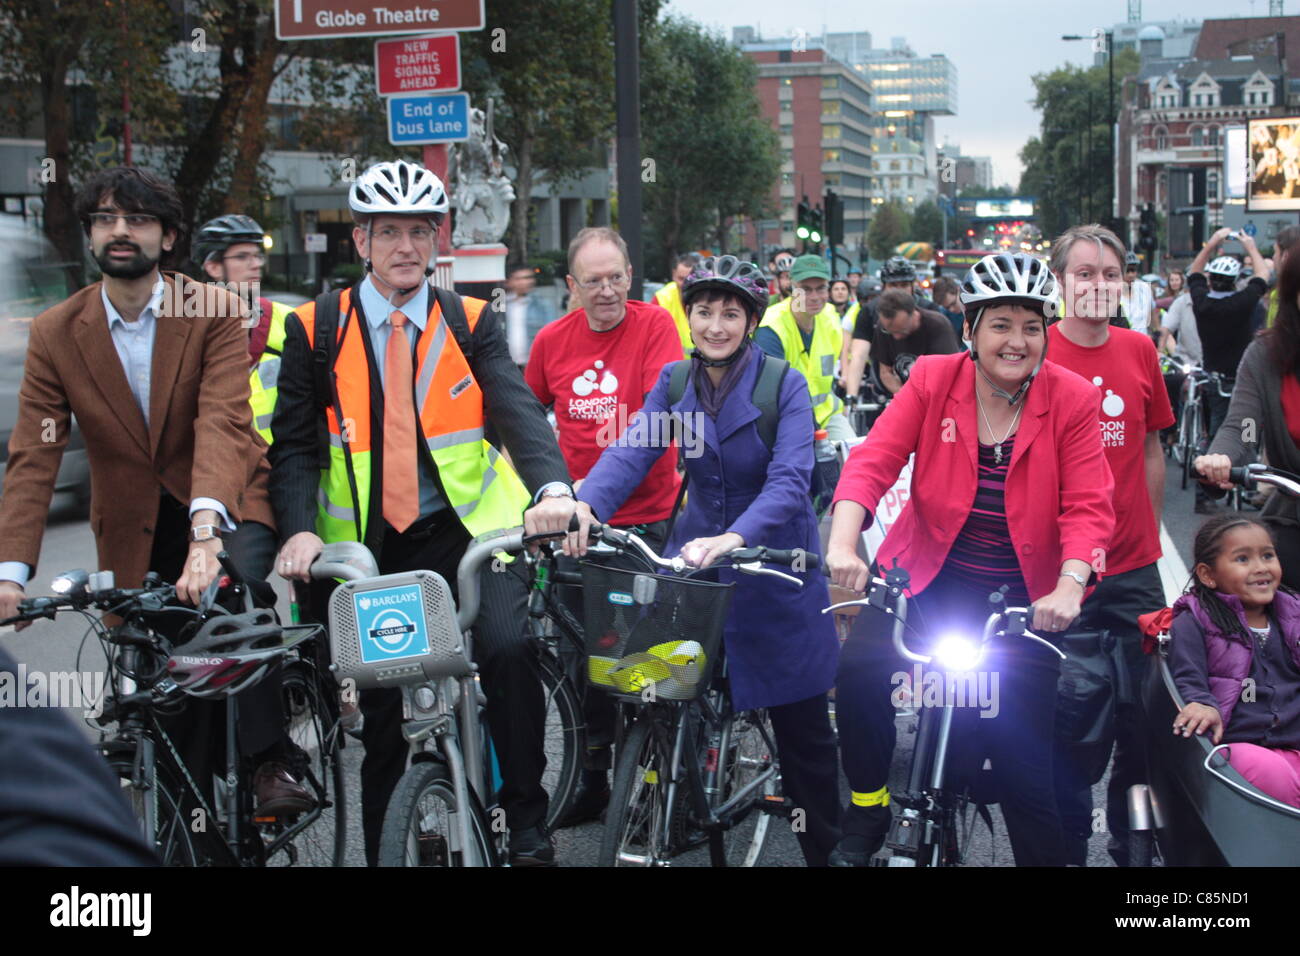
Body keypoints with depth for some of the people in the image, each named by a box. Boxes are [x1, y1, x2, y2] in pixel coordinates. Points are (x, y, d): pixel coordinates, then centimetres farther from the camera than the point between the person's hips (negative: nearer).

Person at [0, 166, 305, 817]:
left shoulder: (215, 314, -9)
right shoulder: (54, 334, -3)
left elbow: (222, 426, -24)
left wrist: (205, 533, -41)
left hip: (226, 505, -2)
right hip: (136, 530, 3)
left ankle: (268, 764, -23)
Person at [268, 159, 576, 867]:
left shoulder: (470, 323, 2)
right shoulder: (316, 329, 2)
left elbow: (516, 408, -13)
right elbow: (295, 444, -1)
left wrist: (552, 487, -33)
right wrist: (300, 529, -20)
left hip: (464, 526, -1)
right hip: (364, 543, 1)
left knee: (508, 649, -24)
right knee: (380, 709, 8)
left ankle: (526, 825, -8)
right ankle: (383, 847, 27)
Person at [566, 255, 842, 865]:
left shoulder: (784, 385, -11)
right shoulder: (675, 381, 2)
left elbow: (789, 480, -24)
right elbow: (631, 449, -13)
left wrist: (733, 538, -41)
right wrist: (586, 503, -33)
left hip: (772, 566, -3)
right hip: (694, 553, 3)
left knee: (802, 728, 5)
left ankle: (824, 849, 21)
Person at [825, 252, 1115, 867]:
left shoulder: (1071, 400, -7)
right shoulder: (933, 379, -5)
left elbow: (1088, 505, -12)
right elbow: (872, 460, -14)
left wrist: (1068, 589, -27)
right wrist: (842, 544, -30)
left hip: (1022, 596, -1)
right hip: (931, 578, 1)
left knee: (1024, 762, -1)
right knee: (859, 668, -24)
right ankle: (867, 815, 0)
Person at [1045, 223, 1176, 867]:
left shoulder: (1139, 350, 5)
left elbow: (1151, 448, 15)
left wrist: (1149, 535, 13)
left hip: (1133, 568, 3)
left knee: (1141, 716, 10)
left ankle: (1133, 844, 28)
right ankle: (1067, 846, 19)